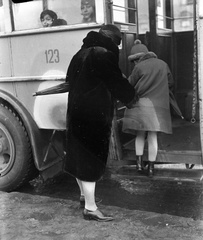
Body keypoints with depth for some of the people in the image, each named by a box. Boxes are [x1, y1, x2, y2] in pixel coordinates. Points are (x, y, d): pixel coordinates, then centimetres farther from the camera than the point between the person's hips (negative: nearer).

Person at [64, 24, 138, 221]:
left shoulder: (81, 53, 13)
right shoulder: (103, 55, -14)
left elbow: (70, 79, 23)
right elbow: (117, 82, -10)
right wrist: (132, 97, 6)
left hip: (76, 113, 9)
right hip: (94, 116, -9)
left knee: (80, 155, 19)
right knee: (91, 159, -3)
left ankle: (84, 193, 38)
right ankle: (90, 208, 5)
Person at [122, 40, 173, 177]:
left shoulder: (139, 67, -4)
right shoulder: (163, 64, 8)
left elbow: (130, 86, 3)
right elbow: (170, 83, 15)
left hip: (141, 104, -2)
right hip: (158, 105, 2)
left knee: (140, 135, 15)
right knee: (152, 137, 6)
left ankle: (139, 162, 7)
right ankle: (151, 168, 10)